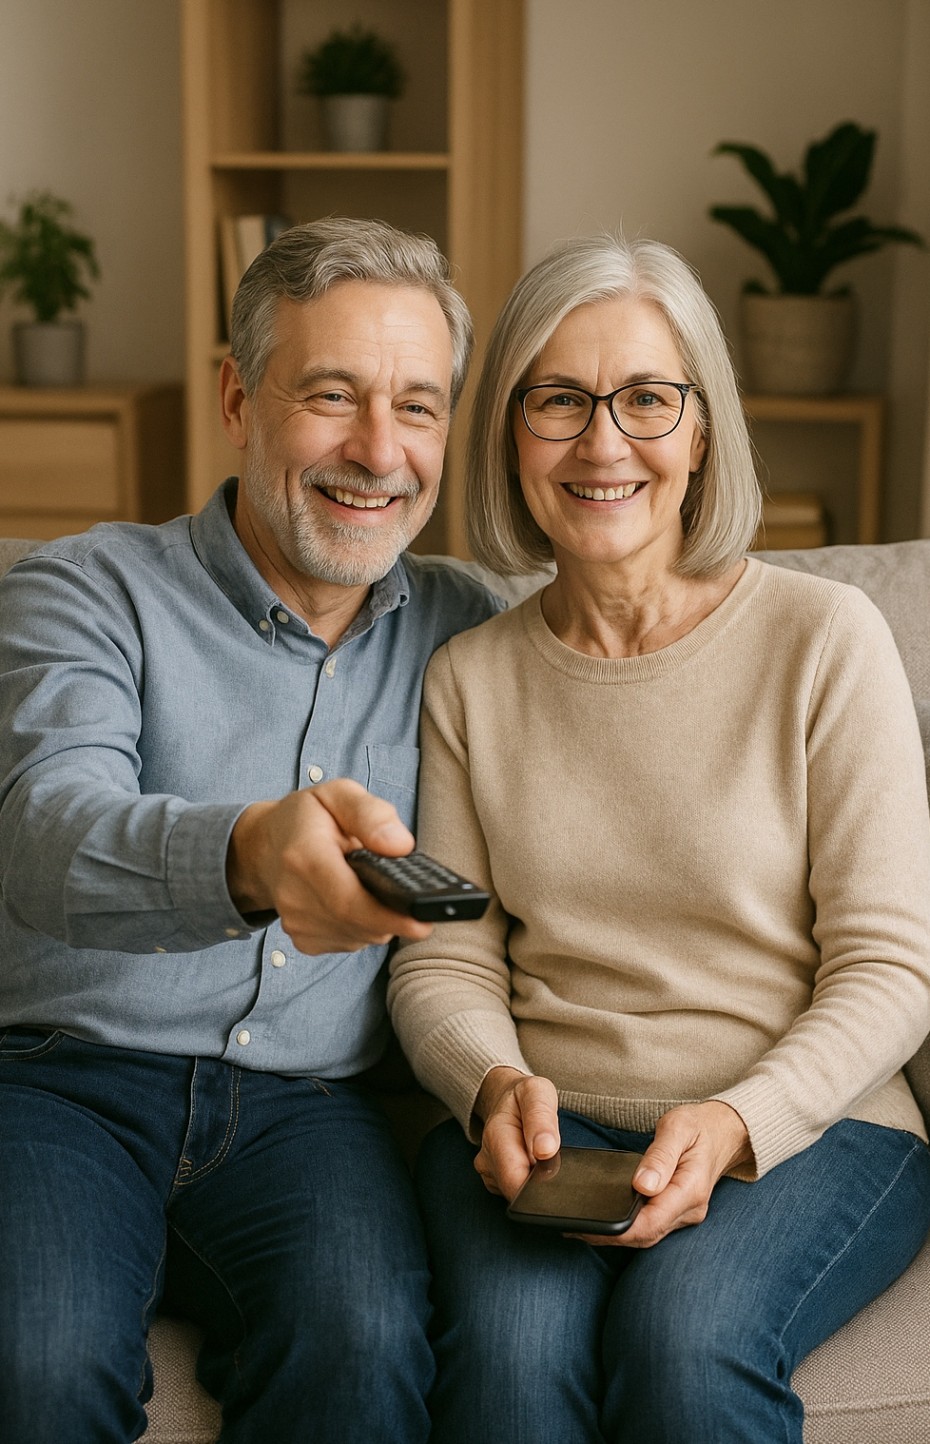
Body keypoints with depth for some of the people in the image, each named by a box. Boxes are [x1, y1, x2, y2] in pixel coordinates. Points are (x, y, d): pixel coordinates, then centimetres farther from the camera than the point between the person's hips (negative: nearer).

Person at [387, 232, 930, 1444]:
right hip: (548, 1124, 2)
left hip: (807, 1123, -2)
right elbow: (444, 962, 8)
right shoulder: (470, 678, 7)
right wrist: (498, 1085, -14)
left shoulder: (824, 641, -3)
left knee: (686, 1339, -32)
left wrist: (735, 1124, -19)